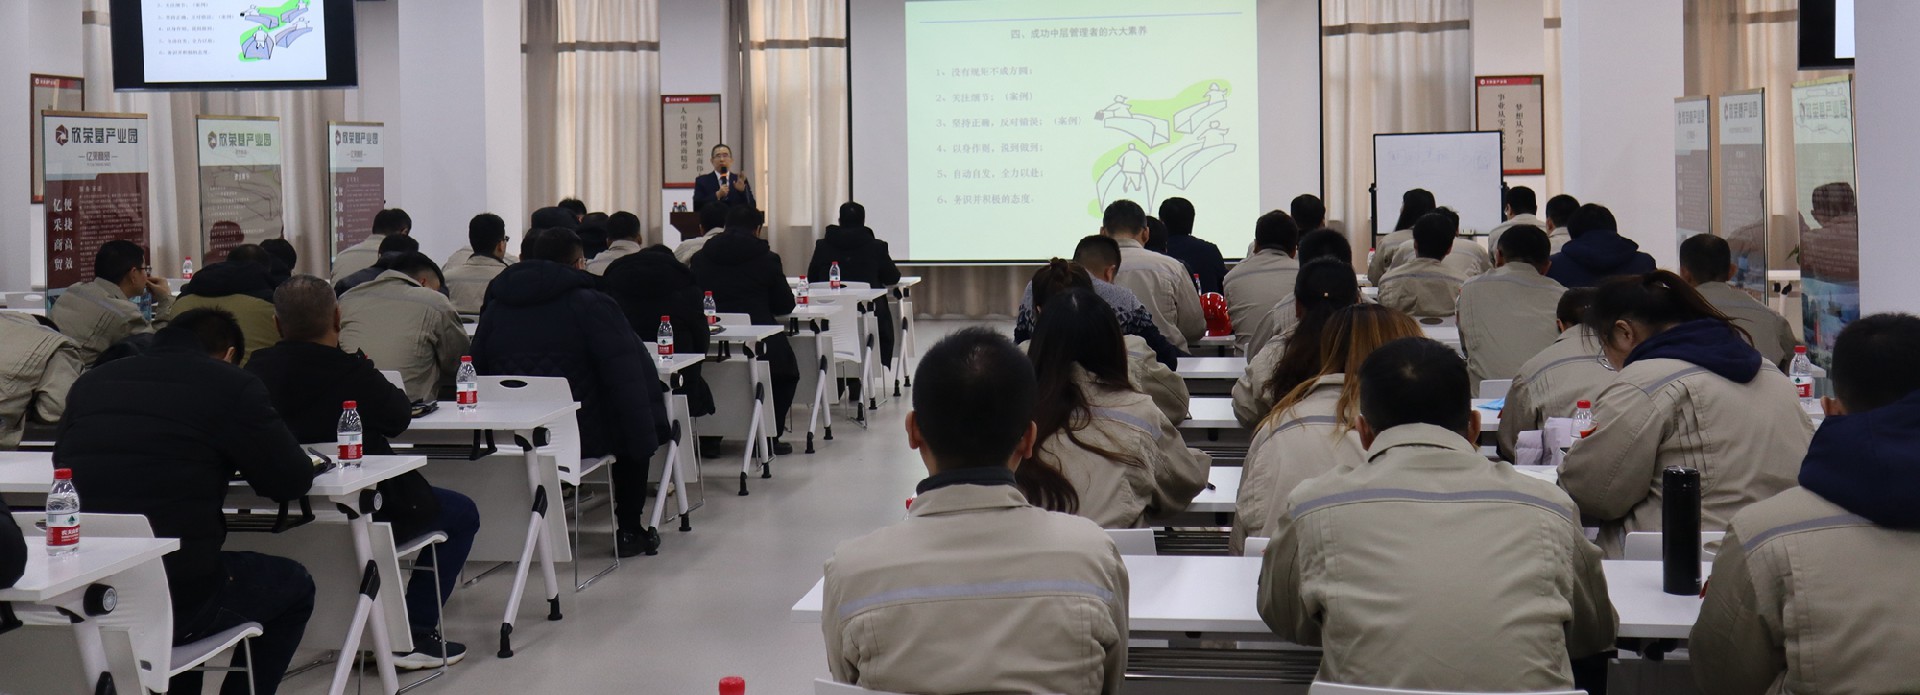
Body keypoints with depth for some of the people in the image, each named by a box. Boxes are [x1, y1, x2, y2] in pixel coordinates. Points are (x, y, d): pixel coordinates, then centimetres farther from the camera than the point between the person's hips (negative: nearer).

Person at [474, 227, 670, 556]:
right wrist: (644, 441, -11)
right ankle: (628, 527, 17)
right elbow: (628, 378, -13)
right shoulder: (592, 304, -7)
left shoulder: (496, 307, 10)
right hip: (584, 436, -5)